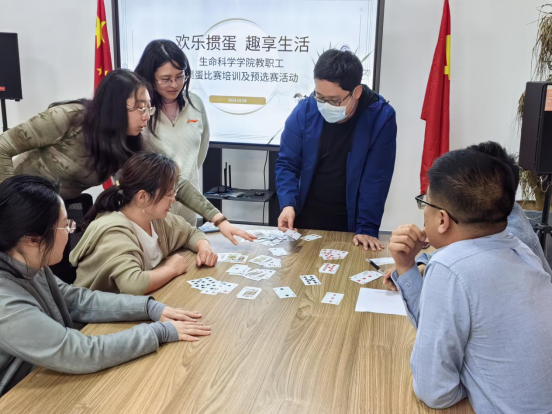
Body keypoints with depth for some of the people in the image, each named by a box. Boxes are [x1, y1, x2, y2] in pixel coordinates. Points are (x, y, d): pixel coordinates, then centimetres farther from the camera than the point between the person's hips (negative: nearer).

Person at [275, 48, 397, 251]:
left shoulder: (381, 118, -16)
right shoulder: (304, 111, -10)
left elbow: (376, 178, -15)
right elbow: (287, 163, -5)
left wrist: (367, 228, -20)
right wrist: (288, 203, -20)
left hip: (350, 222, -2)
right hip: (306, 218, 2)